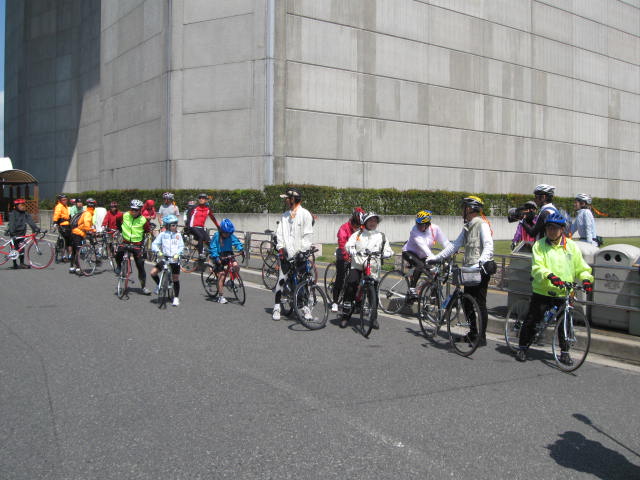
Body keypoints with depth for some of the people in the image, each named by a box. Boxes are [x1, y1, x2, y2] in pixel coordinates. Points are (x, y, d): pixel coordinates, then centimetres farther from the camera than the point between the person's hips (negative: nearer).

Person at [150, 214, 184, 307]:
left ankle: (176, 297, 17)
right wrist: (158, 251, -24)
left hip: (175, 259, 0)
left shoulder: (178, 235, 6)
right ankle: (159, 285, 12)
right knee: (153, 273, -16)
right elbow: (154, 244, -4)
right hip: (164, 258, 0)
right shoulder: (162, 234, 2)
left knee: (175, 279, 4)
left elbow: (181, 246, -1)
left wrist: (177, 254, -21)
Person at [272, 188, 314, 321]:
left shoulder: (305, 214, -2)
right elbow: (279, 233, 12)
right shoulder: (285, 215, 14)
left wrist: (302, 251, -13)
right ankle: (277, 307, 3)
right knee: (282, 279, -5)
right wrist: (280, 248, -2)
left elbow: (308, 235, -6)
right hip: (287, 254, 3)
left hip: (299, 254, -3)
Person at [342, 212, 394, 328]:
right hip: (357, 266, -1)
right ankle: (345, 315, -3)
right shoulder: (358, 234, 9)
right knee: (350, 288, -14)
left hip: (372, 268, 1)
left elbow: (388, 251, 7)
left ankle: (374, 318, 18)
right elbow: (348, 245, -2)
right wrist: (352, 251, -23)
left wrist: (386, 253, -16)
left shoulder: (381, 236, 12)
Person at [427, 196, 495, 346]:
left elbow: (488, 247, -21)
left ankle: (482, 337, 4)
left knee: (480, 303, -4)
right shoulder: (467, 227, 17)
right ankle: (473, 333, 23)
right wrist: (436, 258, 16)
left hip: (481, 270, -9)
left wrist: (480, 262, -37)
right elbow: (455, 245, 19)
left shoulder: (482, 224, -10)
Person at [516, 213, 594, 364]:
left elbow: (581, 267, 8)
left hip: (563, 294, 2)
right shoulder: (539, 245, -1)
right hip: (542, 291, -1)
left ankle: (565, 352, 22)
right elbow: (537, 267, -12)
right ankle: (523, 347, 19)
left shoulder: (571, 246, 6)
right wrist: (549, 276, -30)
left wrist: (586, 278, -11)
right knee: (532, 321, 2)